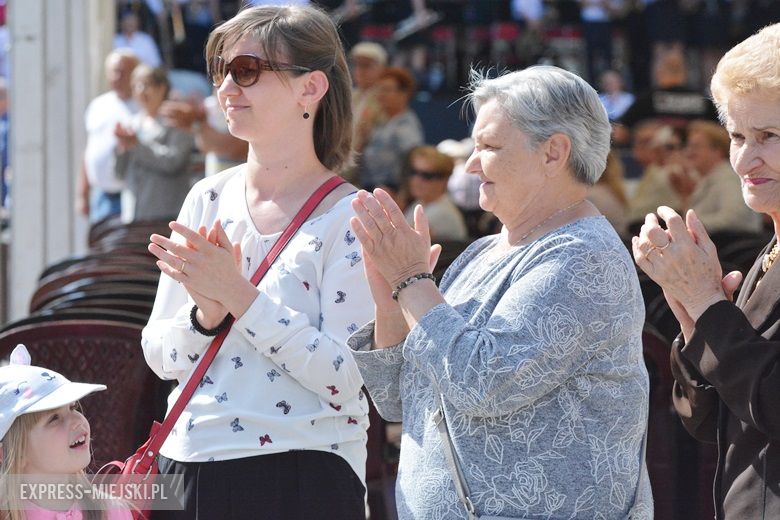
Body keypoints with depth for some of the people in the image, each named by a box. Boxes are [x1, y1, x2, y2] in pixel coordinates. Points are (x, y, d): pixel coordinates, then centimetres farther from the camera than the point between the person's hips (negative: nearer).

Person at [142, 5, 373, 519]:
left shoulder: (347, 218, -8)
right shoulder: (208, 199, 7)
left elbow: (347, 376, -17)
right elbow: (162, 356, 8)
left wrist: (240, 296, -19)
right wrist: (207, 312, -12)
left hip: (300, 477, -5)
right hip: (188, 467, 5)